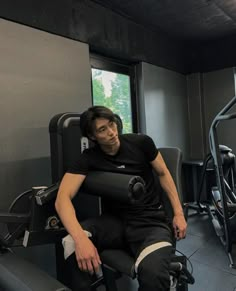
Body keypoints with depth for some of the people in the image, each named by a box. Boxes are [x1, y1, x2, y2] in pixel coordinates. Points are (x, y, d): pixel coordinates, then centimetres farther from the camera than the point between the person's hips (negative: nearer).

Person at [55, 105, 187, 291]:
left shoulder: (141, 142, -5)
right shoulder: (89, 158, -6)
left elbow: (163, 174, 9)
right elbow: (63, 198, -18)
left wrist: (179, 213, 1)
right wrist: (80, 238, -36)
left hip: (151, 222, -1)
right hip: (116, 221, 2)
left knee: (153, 275, -34)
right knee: (73, 244, -30)